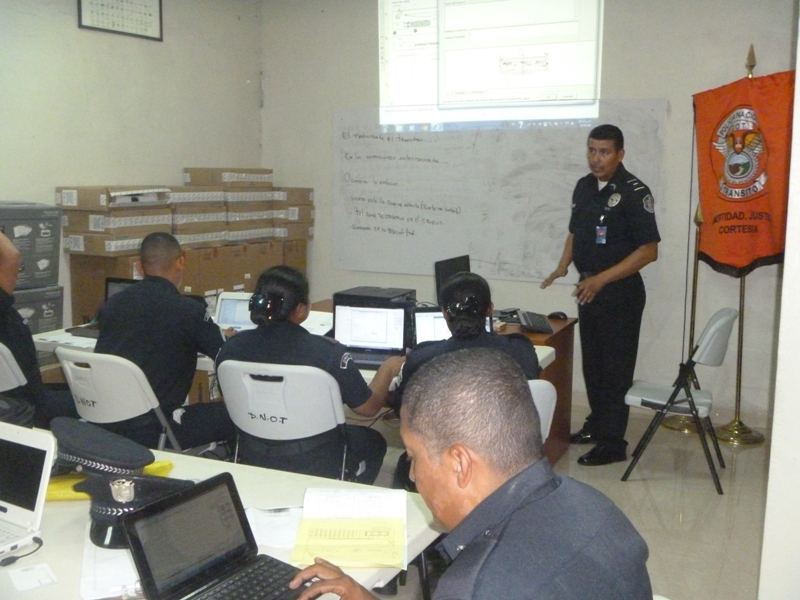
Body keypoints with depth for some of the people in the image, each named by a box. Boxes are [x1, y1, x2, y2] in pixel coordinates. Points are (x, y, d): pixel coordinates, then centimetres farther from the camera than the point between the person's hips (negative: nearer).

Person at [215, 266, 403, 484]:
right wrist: (388, 369, 7)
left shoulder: (232, 347, -12)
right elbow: (369, 408, -11)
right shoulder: (327, 352, -25)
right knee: (372, 440, 27)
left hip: (252, 459, 5)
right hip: (314, 464, -4)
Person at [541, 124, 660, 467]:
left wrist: (602, 279, -23)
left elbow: (649, 250, -17)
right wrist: (563, 266, 0)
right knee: (591, 362, 16)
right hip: (588, 288, 7)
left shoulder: (634, 192, -15)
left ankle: (613, 443, 9)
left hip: (621, 293, -7)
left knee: (616, 367, 0)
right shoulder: (584, 186, 7)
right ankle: (597, 424, 32)